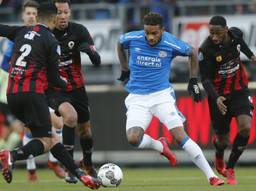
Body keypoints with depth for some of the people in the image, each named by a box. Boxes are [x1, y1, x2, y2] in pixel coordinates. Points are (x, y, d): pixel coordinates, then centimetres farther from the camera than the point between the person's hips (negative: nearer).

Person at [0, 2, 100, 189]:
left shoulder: (22, 32, 12)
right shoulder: (51, 41, -3)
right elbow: (53, 77, 0)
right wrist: (64, 84, 21)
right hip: (33, 94, -7)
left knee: (49, 135, 13)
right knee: (45, 142, -4)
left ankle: (79, 173, 14)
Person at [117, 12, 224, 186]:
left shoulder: (171, 44, -11)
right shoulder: (132, 39, -8)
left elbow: (192, 53, 10)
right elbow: (120, 44, 18)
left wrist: (193, 81, 10)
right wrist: (125, 70, 20)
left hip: (162, 95, -2)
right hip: (137, 98, 2)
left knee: (180, 136, -16)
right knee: (133, 138, -21)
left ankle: (211, 176, -12)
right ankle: (160, 147, 13)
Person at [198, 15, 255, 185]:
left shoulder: (236, 34, -11)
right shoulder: (206, 49, -23)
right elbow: (205, 79, -18)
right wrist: (216, 98, -32)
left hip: (240, 90, 3)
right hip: (219, 95, -3)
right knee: (223, 140, 5)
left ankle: (230, 169, 0)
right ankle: (219, 159, 46)